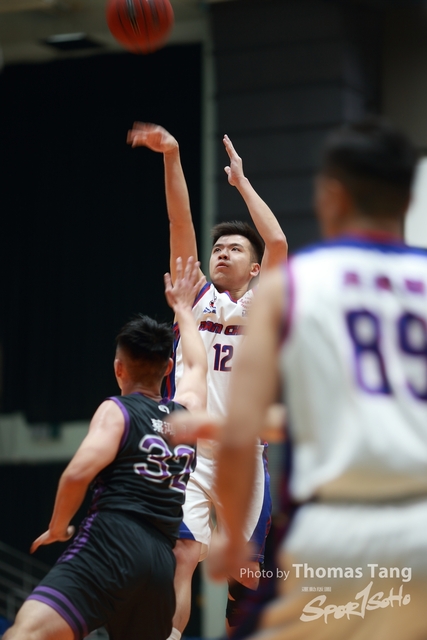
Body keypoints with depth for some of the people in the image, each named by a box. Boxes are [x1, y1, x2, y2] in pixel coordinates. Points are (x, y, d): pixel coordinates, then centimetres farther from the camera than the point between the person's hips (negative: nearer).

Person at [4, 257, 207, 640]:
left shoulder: (116, 411, 7)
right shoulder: (187, 411, 23)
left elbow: (79, 473, -9)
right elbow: (197, 366, 46)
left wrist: (58, 527, 7)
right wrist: (183, 308, 58)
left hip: (113, 540, -6)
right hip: (161, 560, 6)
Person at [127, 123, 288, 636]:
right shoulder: (198, 298, 10)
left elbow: (277, 242, -10)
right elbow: (181, 226, -1)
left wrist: (241, 181, -2)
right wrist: (171, 158, -11)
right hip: (190, 453, 0)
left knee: (244, 574, 7)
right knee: (183, 556, -17)